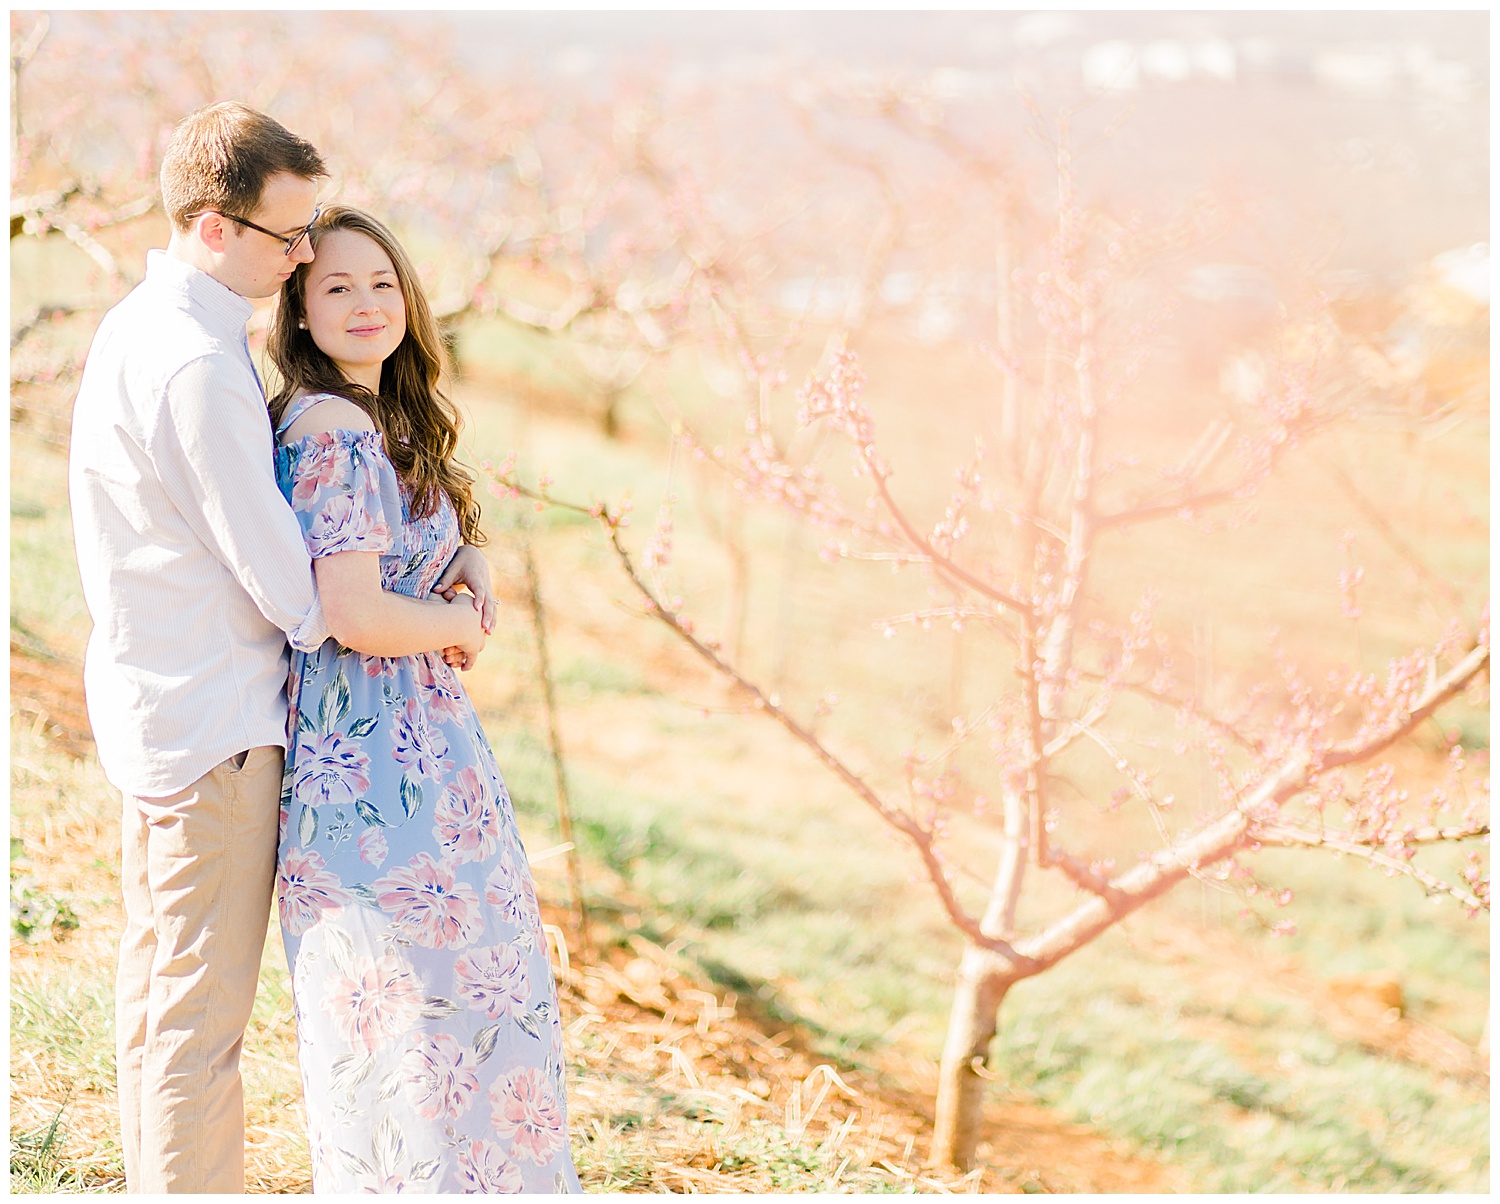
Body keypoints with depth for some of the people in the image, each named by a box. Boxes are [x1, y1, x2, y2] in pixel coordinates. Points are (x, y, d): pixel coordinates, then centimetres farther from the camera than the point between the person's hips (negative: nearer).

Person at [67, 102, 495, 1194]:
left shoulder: (146, 327, 10)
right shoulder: (195, 367, -23)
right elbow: (289, 586, -21)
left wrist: (455, 549, 3)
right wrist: (428, 621, -4)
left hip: (154, 710, 11)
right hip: (215, 719, -11)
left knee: (156, 990, 19)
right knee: (202, 1015, -2)